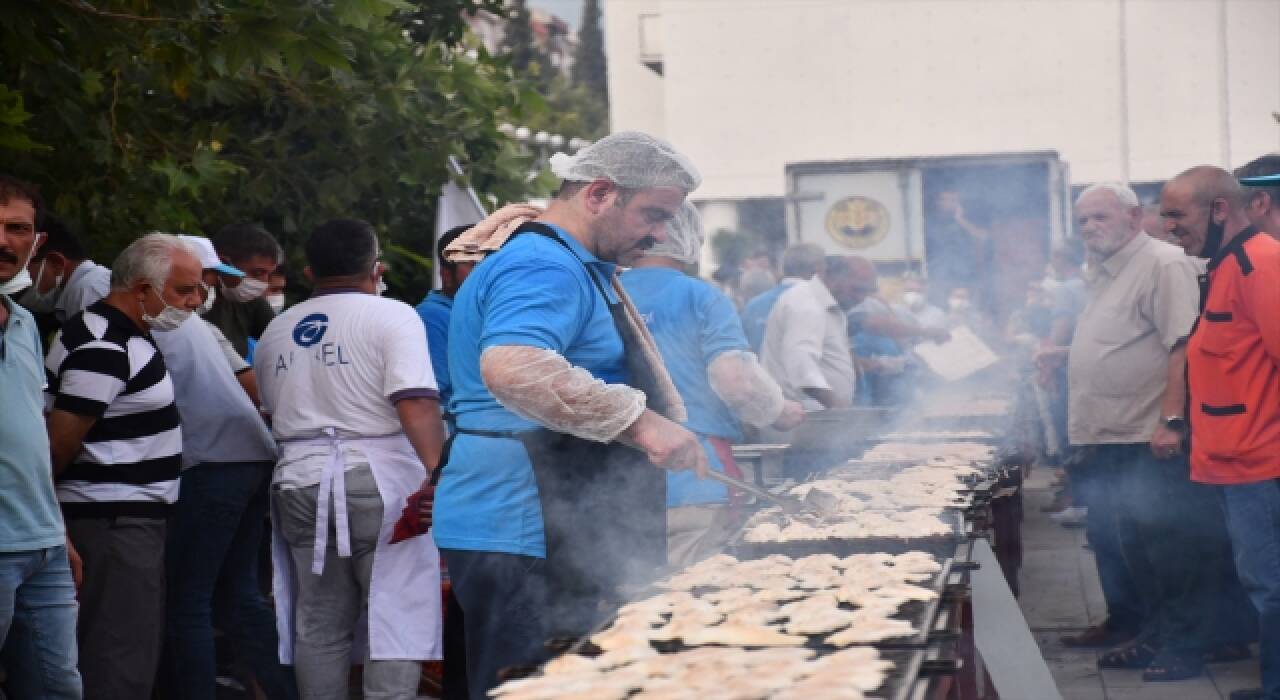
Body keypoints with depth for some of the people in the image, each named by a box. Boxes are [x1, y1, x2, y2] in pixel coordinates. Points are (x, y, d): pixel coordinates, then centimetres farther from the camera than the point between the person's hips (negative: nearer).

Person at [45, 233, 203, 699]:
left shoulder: (121, 333, 14)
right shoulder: (104, 350, -19)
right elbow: (59, 444, -20)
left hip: (132, 519, 10)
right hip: (113, 521, -10)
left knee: (142, 645, 15)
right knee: (121, 660, -8)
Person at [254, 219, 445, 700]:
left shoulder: (276, 330, 15)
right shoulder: (391, 315, -4)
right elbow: (415, 402, -17)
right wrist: (438, 471, -22)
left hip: (299, 480, 6)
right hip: (378, 479, -5)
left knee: (319, 624, 10)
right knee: (396, 616, -3)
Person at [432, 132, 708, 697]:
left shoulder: (575, 269, 21)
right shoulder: (543, 267, -16)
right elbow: (511, 366, -36)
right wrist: (638, 420, -33)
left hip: (569, 539, 11)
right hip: (525, 543, -11)